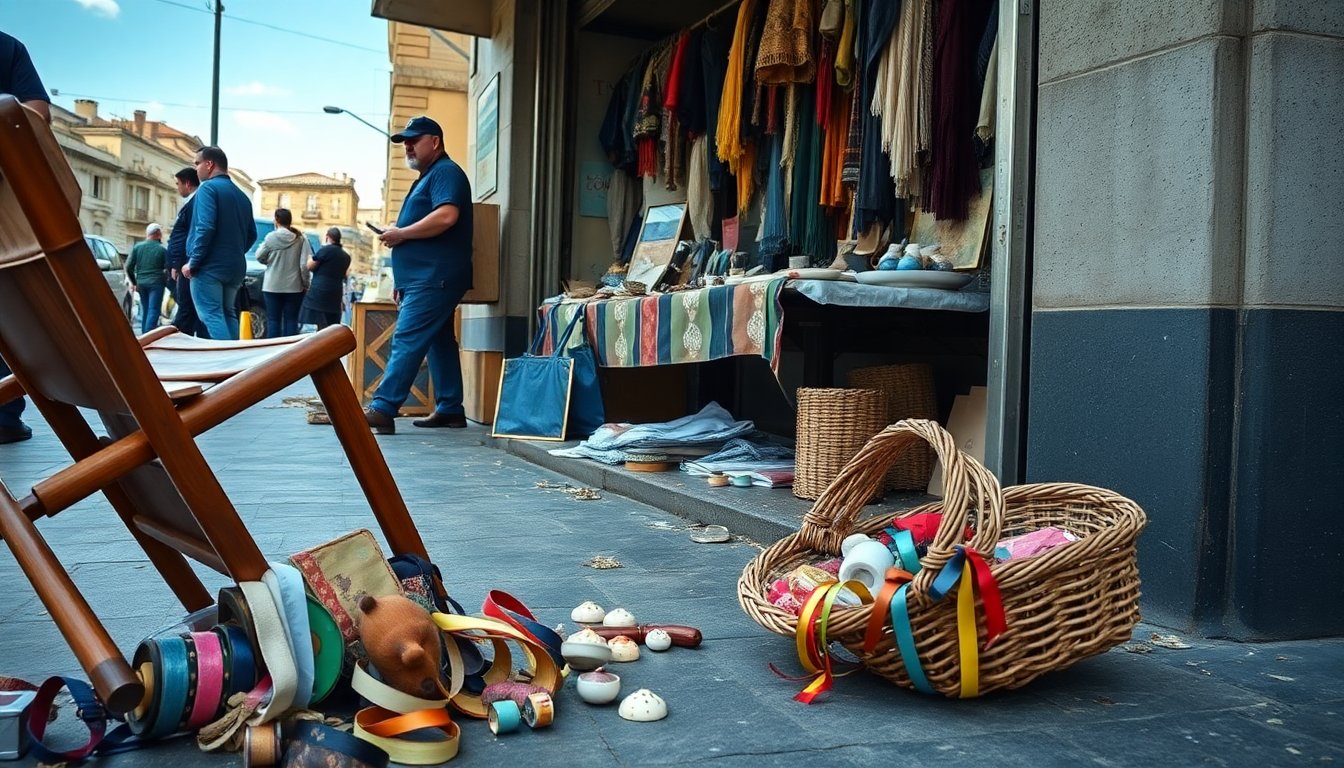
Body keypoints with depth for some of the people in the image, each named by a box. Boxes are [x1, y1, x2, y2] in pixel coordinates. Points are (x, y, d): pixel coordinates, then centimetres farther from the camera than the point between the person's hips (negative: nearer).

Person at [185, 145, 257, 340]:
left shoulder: (208, 188, -7)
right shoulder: (241, 195, 16)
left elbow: (205, 228, -19)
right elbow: (252, 234, 17)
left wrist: (193, 262, -14)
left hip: (210, 266, -8)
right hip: (235, 267, 8)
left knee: (211, 315, -9)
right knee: (228, 314, 15)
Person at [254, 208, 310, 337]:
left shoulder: (271, 237, -6)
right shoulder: (300, 238, -5)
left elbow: (259, 257, 4)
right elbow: (305, 264, -7)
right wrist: (306, 283, 3)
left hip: (272, 286, 0)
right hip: (294, 286, 1)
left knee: (273, 320, 6)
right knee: (291, 320, 4)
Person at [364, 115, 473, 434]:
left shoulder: (445, 172, -7)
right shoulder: (428, 177, 25)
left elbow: (446, 216, -25)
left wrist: (400, 234, -16)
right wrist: (403, 281, 24)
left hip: (434, 279, -11)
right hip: (425, 279, 11)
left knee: (407, 340, -15)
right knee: (439, 342, 10)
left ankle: (382, 409, -19)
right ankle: (450, 409, 13)